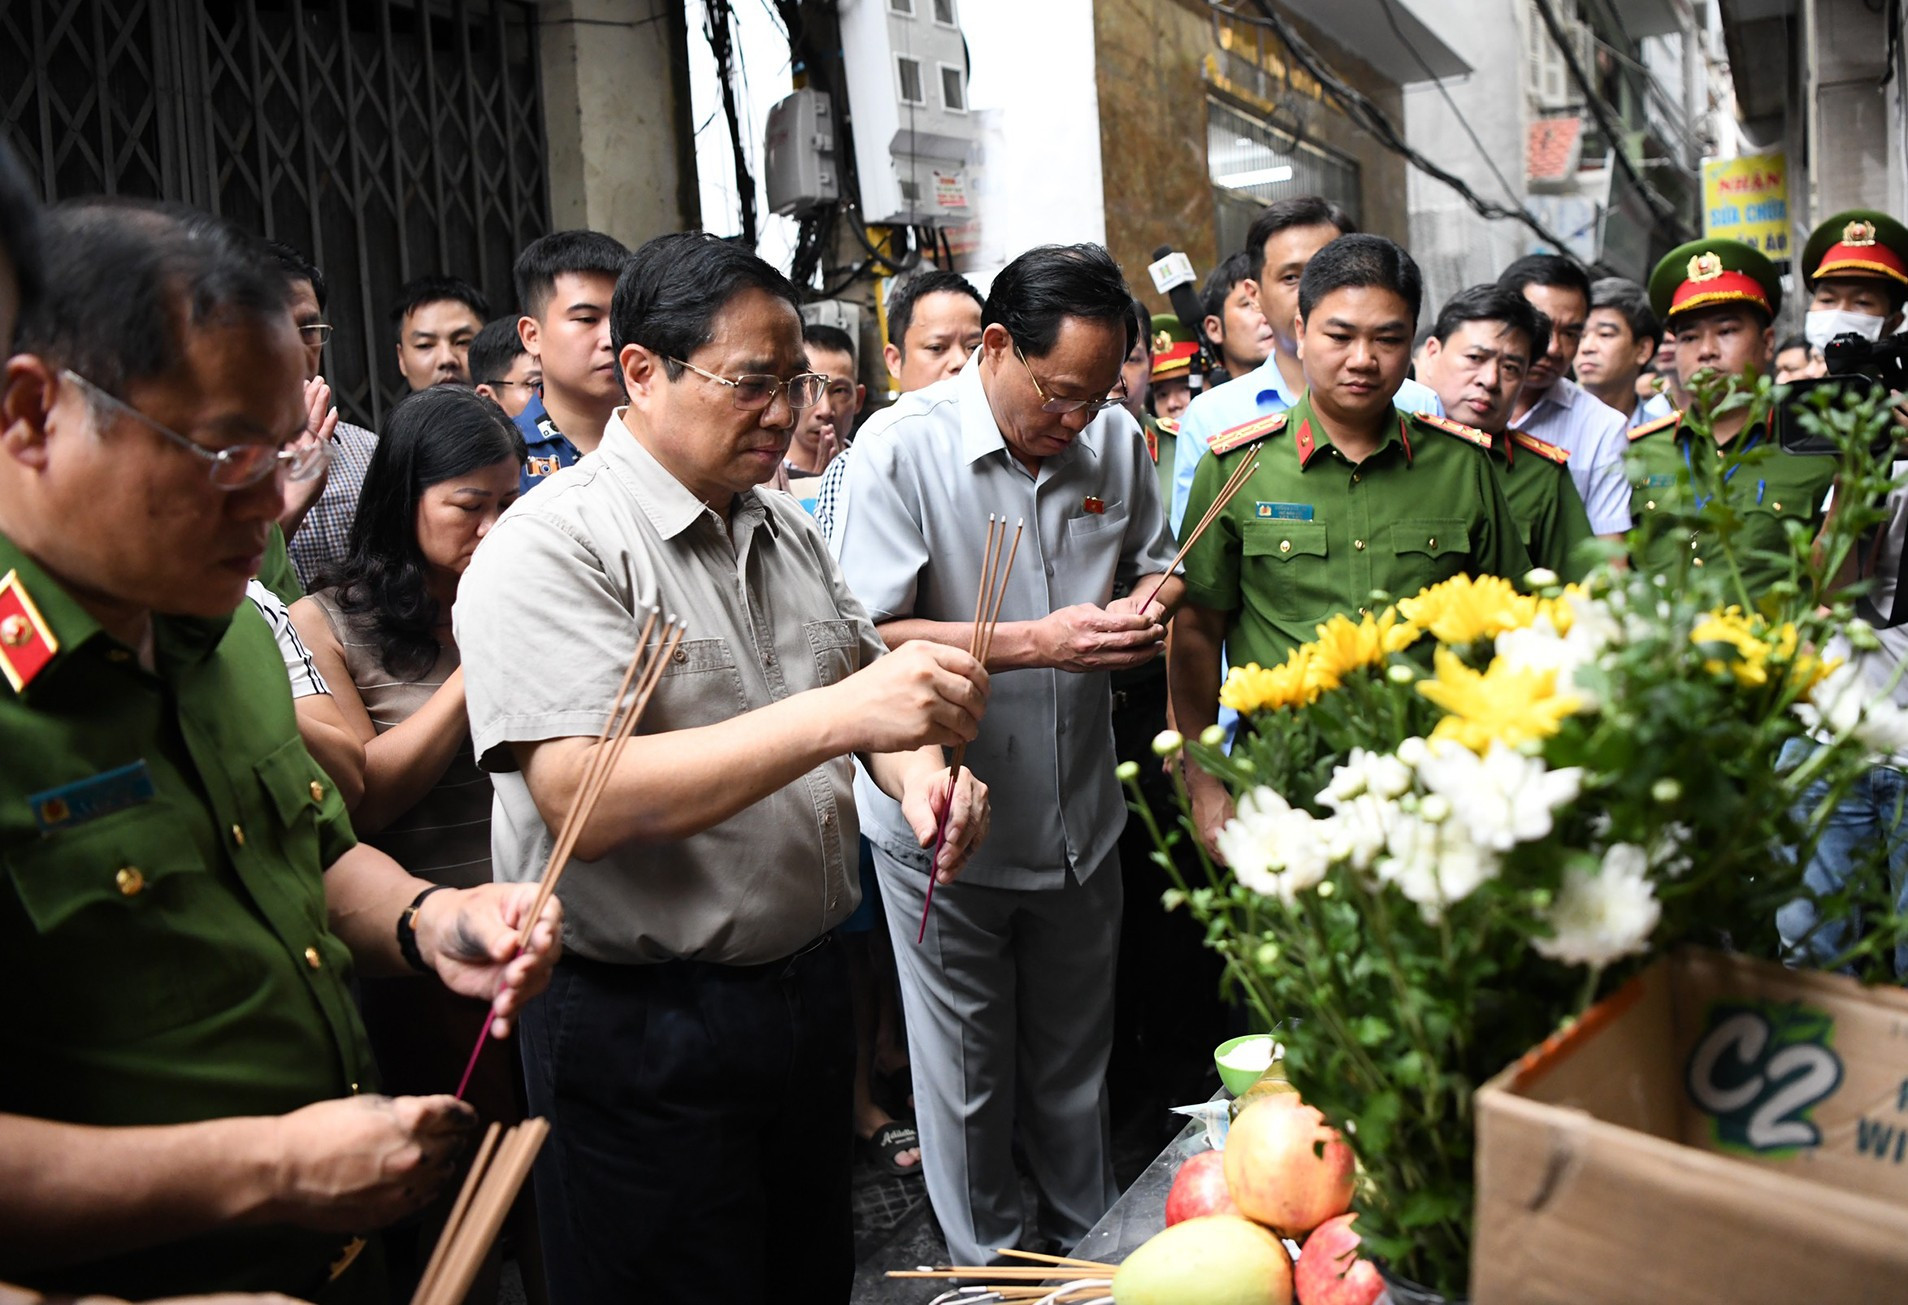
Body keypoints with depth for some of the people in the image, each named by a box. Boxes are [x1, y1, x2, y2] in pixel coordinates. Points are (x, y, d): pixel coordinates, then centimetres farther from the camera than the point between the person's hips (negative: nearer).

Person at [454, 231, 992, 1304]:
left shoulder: (786, 531, 8)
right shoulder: (551, 548, -16)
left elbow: (861, 674, 18)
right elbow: (580, 799, -28)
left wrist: (919, 766, -7)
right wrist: (837, 715, -34)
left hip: (807, 989, 7)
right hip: (641, 1031, -7)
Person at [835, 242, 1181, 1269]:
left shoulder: (1116, 439, -1)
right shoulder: (902, 448, -16)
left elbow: (1157, 566, 14)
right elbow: (871, 638, -20)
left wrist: (1146, 604, -10)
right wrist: (1035, 642, -26)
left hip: (1080, 817, 4)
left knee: (1074, 1062, 21)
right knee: (968, 1073, 13)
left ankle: (1094, 1239, 44)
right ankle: (991, 1263, 36)